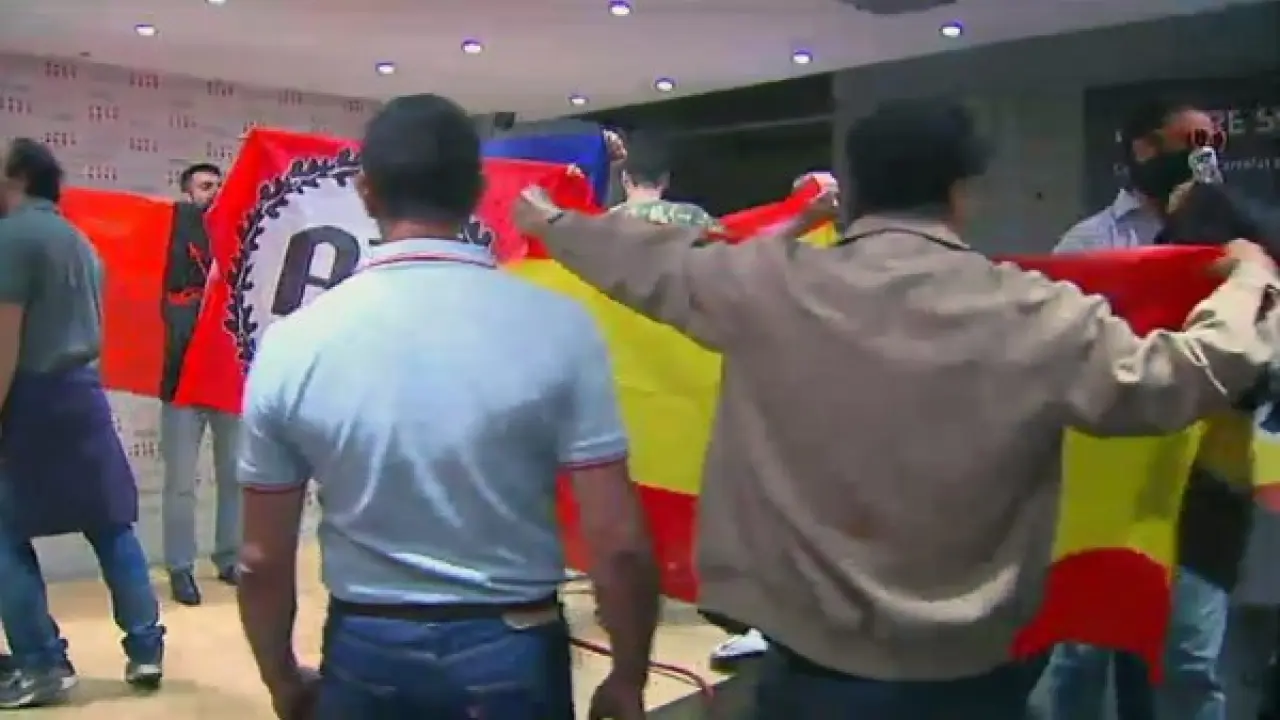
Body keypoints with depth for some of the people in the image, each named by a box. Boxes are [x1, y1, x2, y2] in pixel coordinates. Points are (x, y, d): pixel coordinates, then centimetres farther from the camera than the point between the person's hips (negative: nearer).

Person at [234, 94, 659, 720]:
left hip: (365, 654, 1)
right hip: (513, 652, -1)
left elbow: (262, 558, -2)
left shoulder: (293, 341, -9)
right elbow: (618, 543, -14)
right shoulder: (557, 326, -14)